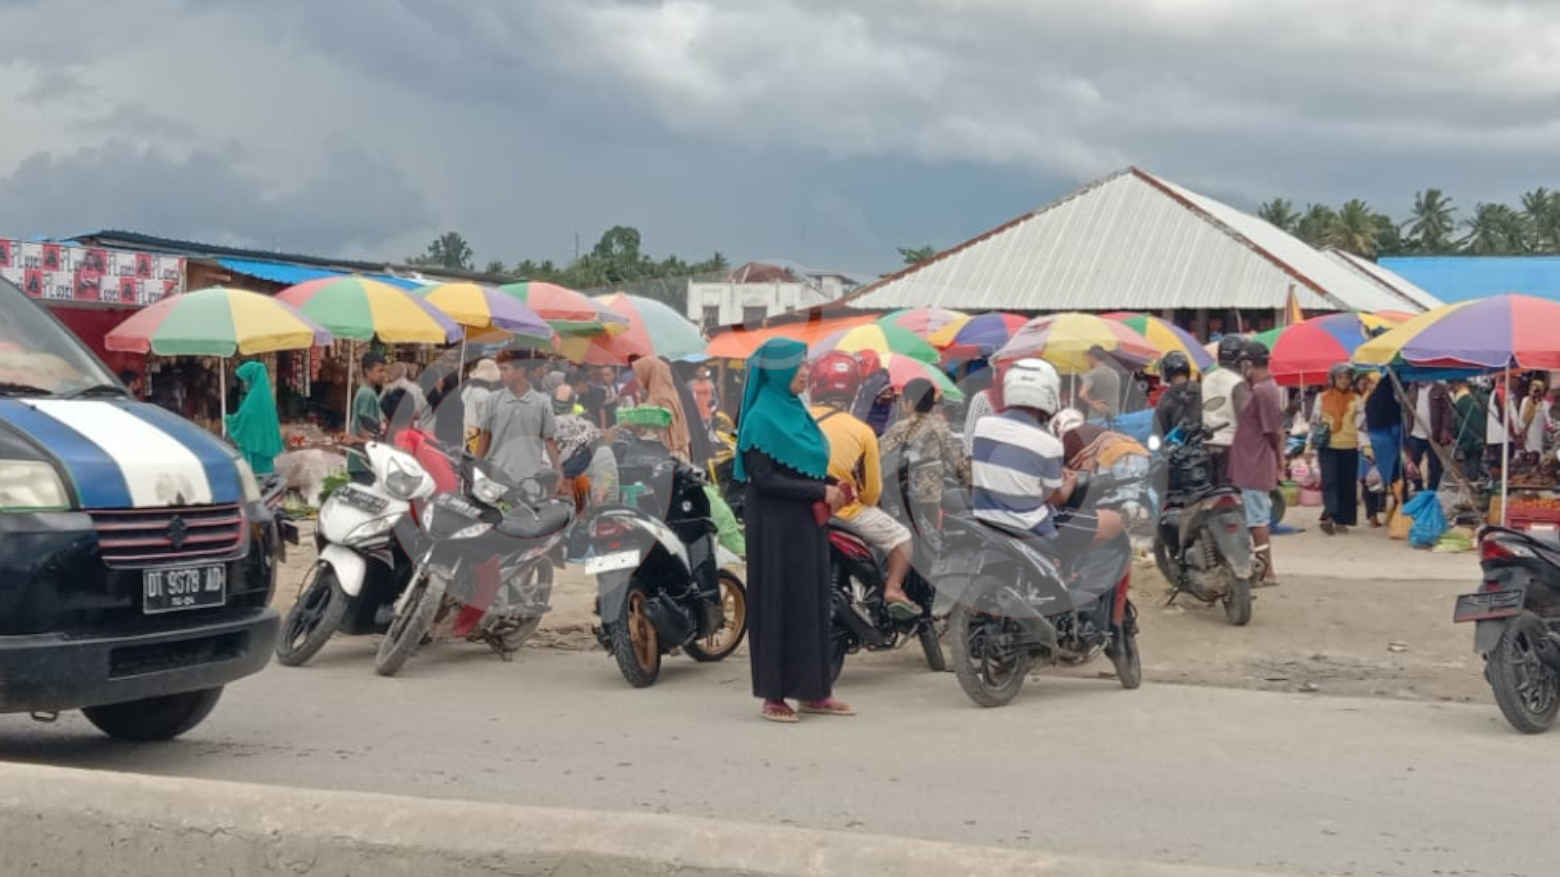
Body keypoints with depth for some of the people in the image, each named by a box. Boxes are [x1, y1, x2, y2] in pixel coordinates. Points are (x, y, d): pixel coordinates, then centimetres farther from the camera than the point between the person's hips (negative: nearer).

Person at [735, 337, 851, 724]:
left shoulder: (796, 411, 12)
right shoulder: (761, 419, -13)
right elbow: (764, 479, -19)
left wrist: (832, 488, 0)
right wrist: (820, 492, -18)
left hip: (806, 522, 8)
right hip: (775, 524, -8)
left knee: (812, 602, 10)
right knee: (777, 604, -2)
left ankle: (813, 691, 17)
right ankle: (773, 696, 5)